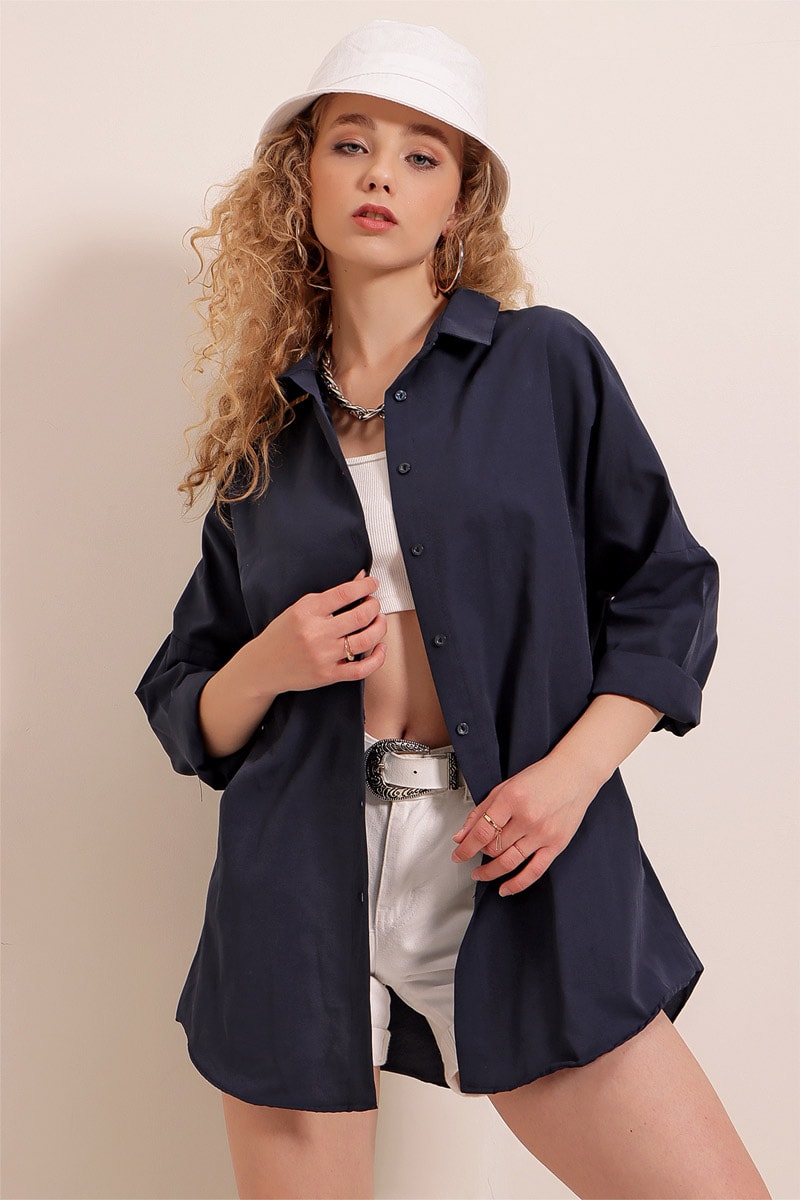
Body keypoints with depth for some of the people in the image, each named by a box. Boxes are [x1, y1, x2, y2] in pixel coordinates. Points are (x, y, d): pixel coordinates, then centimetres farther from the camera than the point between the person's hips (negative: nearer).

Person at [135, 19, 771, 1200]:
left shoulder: (547, 363, 3)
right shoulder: (267, 426, 10)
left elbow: (668, 592, 4)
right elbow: (184, 707, 14)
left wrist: (573, 769, -11)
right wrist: (268, 667, -8)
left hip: (521, 888, -1)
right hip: (304, 898, 2)